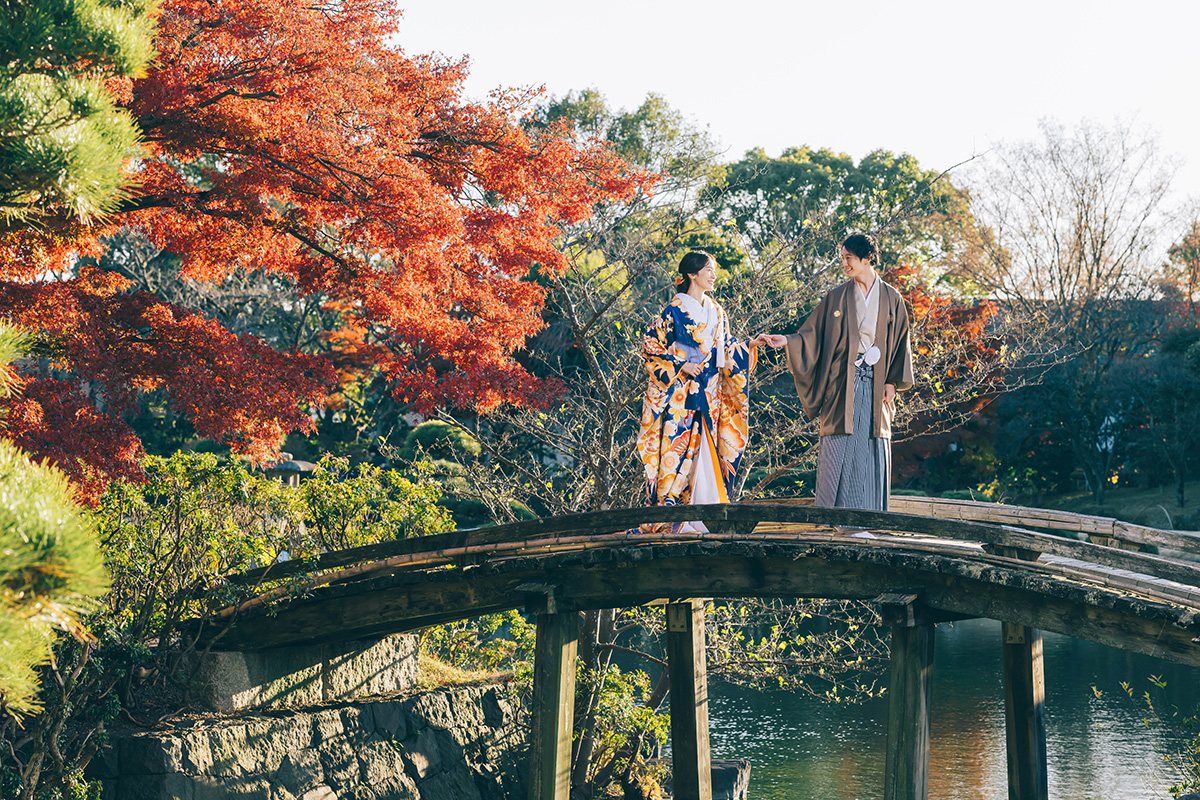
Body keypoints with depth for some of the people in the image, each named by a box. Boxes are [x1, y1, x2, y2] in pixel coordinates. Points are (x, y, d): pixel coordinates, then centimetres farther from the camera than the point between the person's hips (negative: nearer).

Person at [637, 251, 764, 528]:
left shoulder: (716, 311, 14)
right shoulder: (674, 310, -5)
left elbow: (725, 348, 17)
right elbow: (650, 345, -5)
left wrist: (749, 346, 1)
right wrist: (680, 366, -11)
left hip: (708, 393, 6)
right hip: (680, 393, -6)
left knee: (706, 448, 2)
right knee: (678, 446, -9)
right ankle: (671, 508, -8)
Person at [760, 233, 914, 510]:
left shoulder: (891, 299, 9)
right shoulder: (837, 297, 7)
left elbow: (900, 342, 10)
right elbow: (812, 333, 4)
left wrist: (892, 382, 1)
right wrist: (786, 341, -13)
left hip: (875, 382, 1)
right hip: (843, 380, -1)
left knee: (872, 451, -1)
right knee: (838, 449, -8)